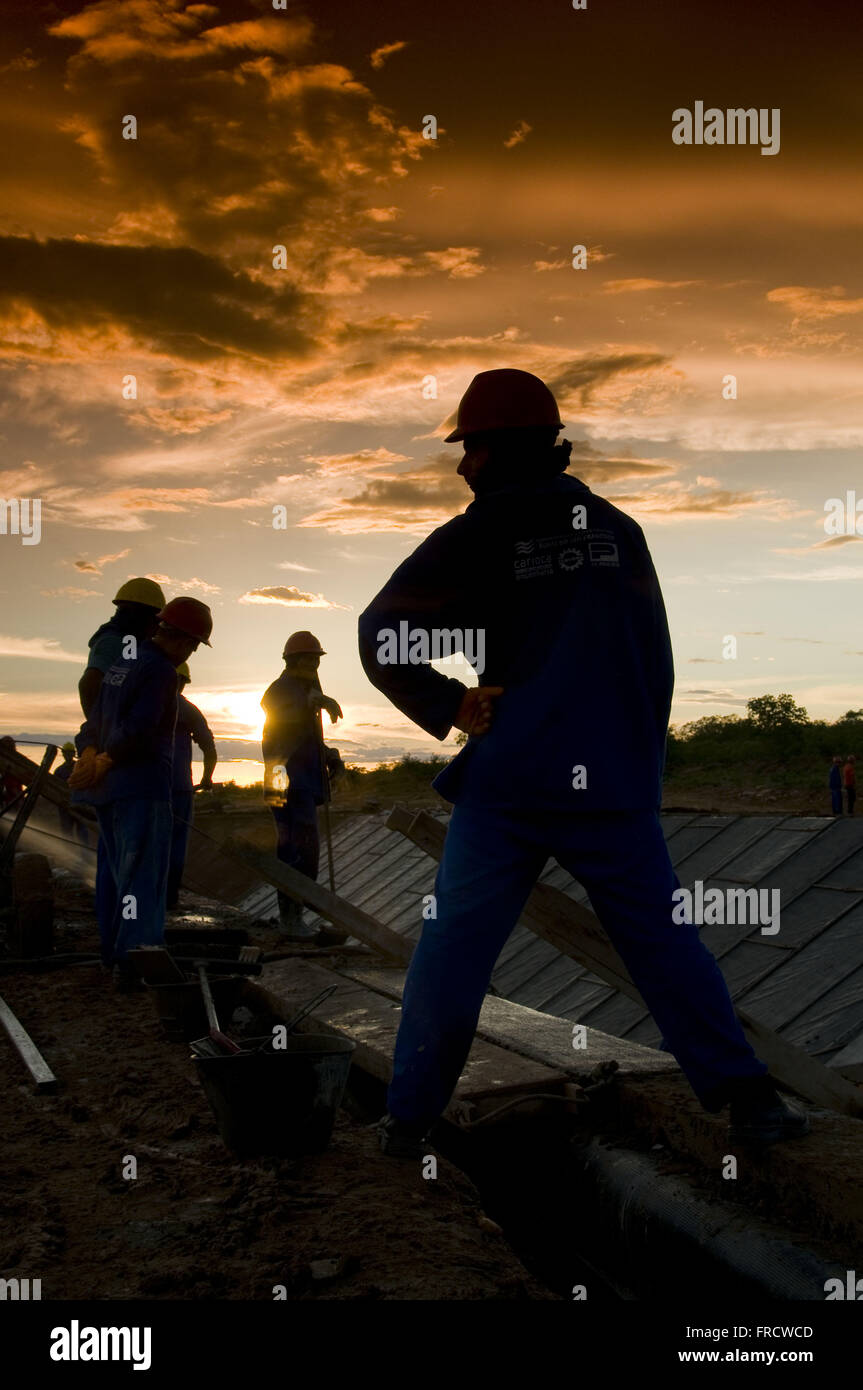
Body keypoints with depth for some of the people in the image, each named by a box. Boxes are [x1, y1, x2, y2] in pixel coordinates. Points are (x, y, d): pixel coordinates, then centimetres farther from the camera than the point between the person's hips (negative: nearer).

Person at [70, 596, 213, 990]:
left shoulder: (121, 664, 16)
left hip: (109, 785, 9)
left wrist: (90, 757, -3)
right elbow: (139, 729, -21)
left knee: (122, 872, 17)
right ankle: (133, 962, -10)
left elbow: (94, 720, 12)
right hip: (142, 786, -9)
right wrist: (102, 764, -11)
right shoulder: (161, 670, -13)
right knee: (143, 876, -6)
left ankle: (114, 953, 23)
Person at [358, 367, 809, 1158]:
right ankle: (748, 1100, 7)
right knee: (663, 940, 9)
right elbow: (655, 658, 12)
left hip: (507, 780, -2)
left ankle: (410, 1118, 9)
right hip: (613, 782, 3)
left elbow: (381, 635, -8)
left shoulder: (473, 538, -2)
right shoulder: (617, 530, 8)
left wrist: (445, 709, -4)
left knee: (454, 944, 5)